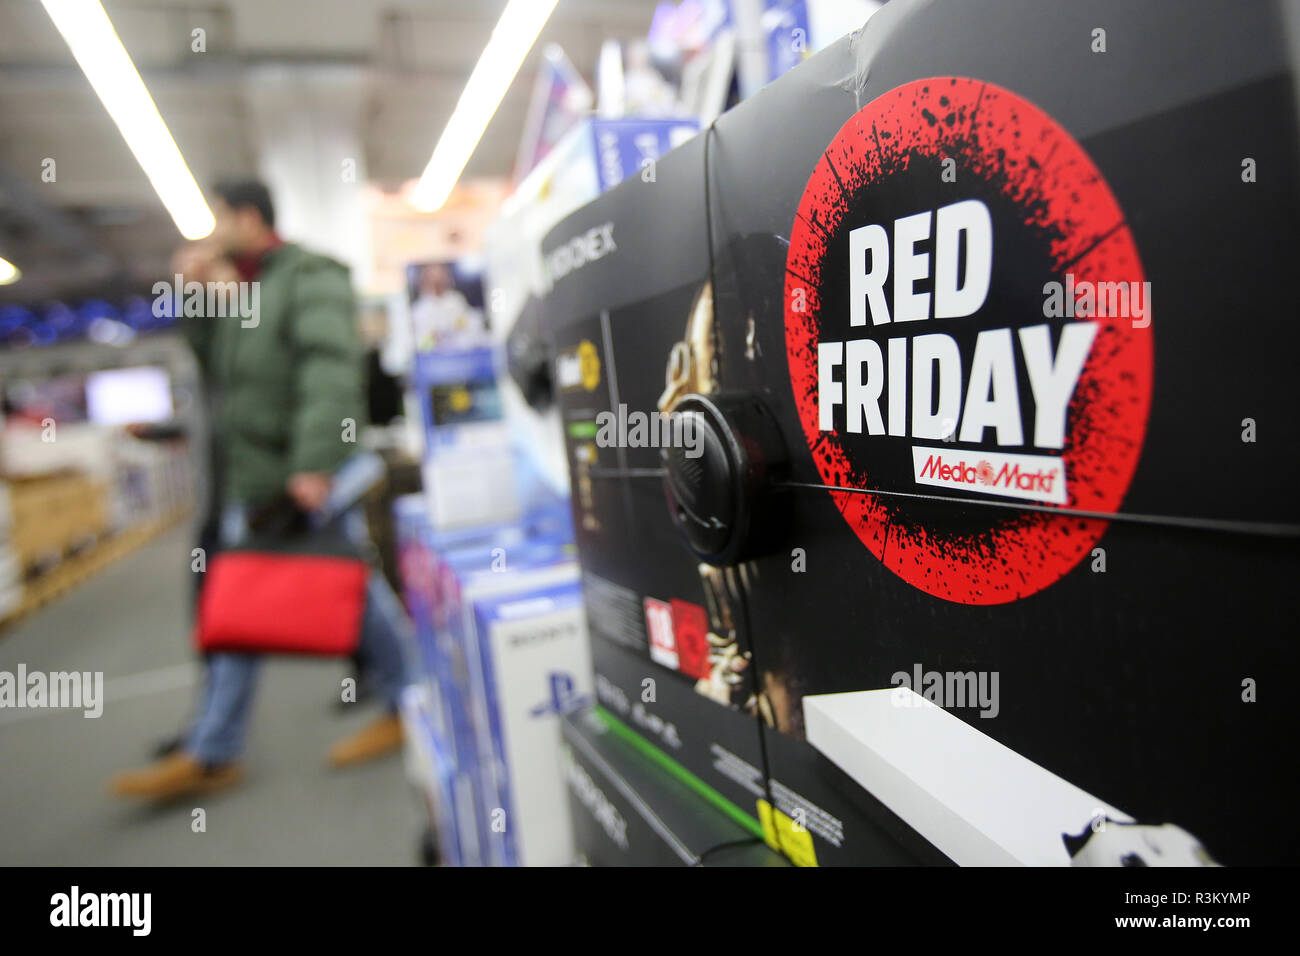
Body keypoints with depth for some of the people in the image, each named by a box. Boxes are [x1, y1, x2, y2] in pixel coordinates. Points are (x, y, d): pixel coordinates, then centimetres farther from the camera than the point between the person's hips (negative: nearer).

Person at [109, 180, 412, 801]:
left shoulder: (310, 278, -9)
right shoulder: (242, 293, 19)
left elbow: (331, 373, -22)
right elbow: (214, 366, 22)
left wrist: (315, 463, -31)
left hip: (314, 477, -9)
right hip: (253, 479, 9)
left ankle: (405, 710, 21)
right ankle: (210, 755, 18)